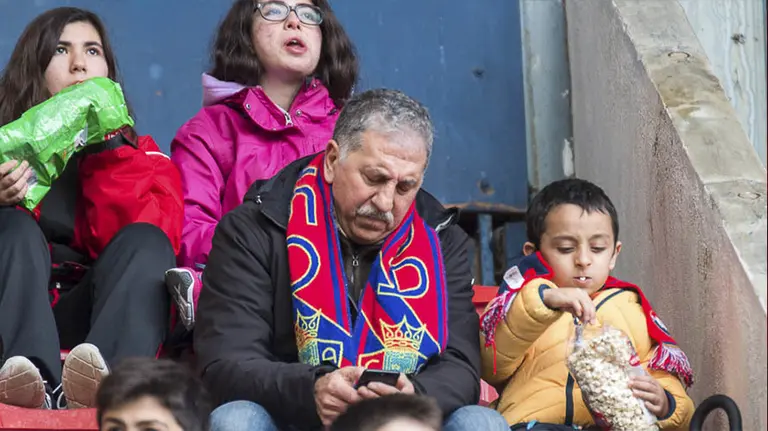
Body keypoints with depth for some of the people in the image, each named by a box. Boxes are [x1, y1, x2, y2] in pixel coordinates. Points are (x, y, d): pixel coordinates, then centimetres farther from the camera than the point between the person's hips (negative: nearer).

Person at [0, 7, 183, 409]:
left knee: (146, 240, -22)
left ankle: (107, 381, -53)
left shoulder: (141, 154, 14)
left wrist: (106, 147, -10)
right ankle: (39, 382, -52)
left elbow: (152, 243, -6)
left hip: (99, 321, 1)